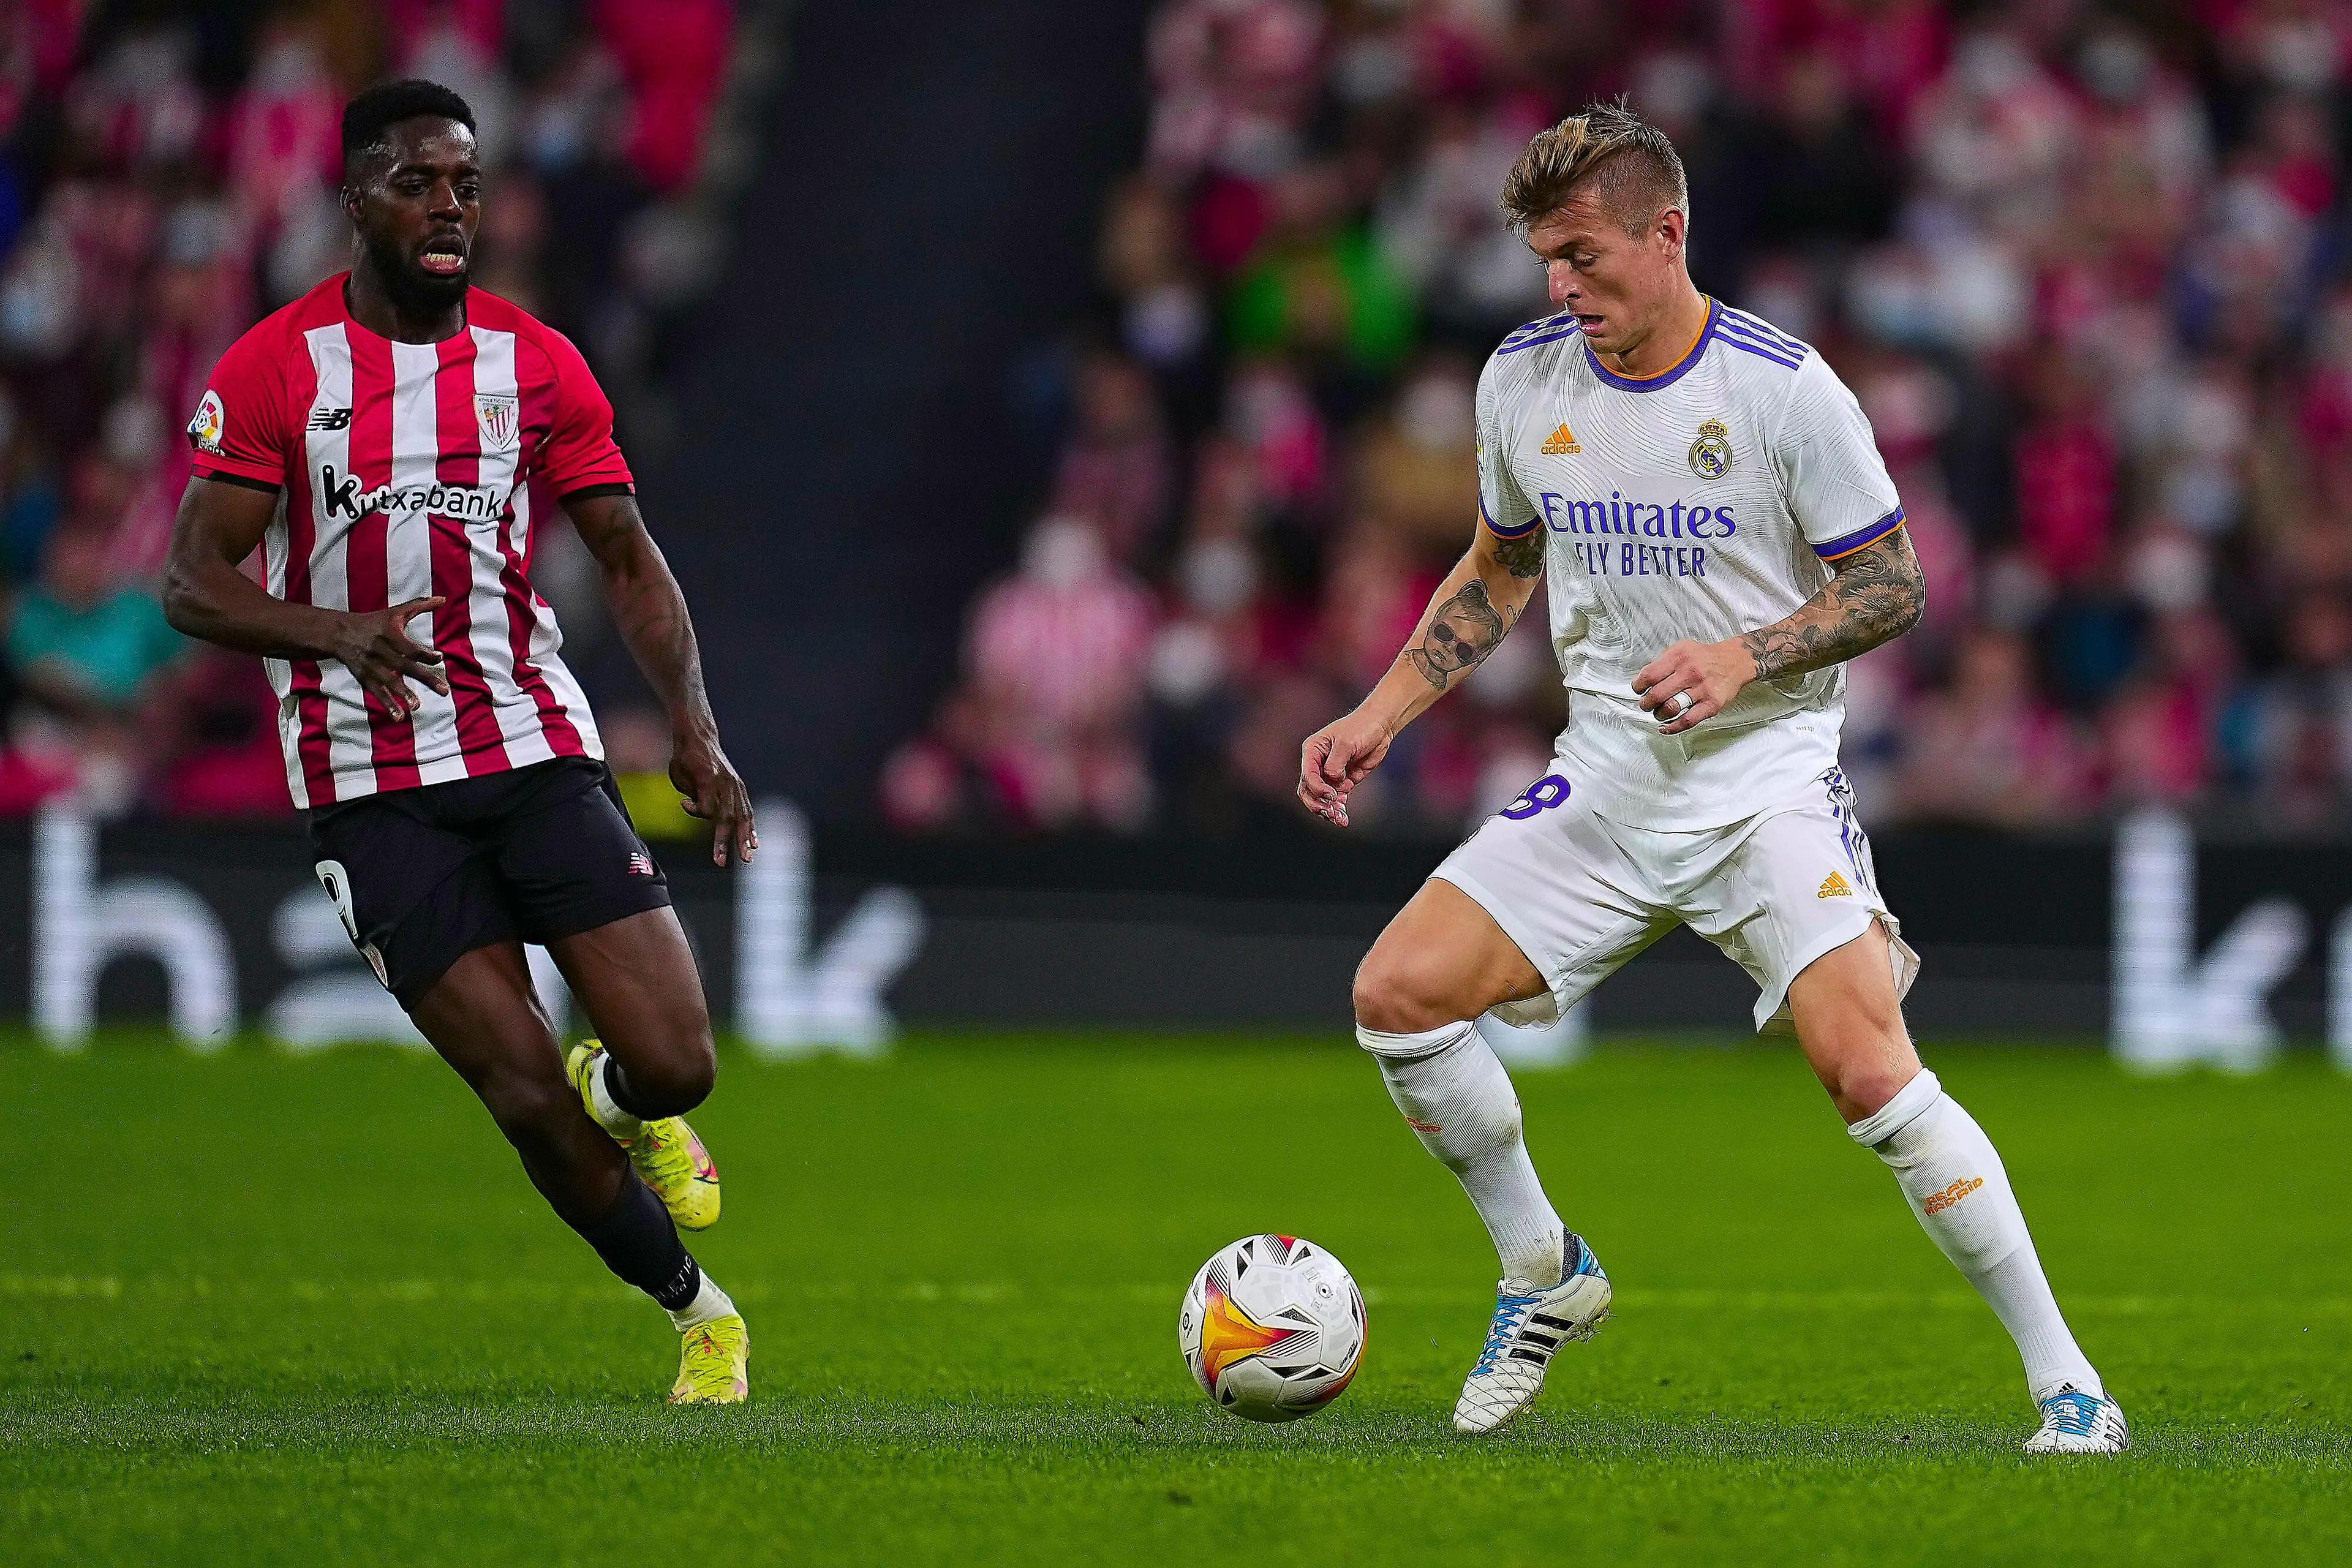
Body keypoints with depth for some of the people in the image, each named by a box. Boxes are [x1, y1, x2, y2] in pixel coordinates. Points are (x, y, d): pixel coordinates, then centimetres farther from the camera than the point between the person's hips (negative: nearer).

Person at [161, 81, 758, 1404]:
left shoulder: (539, 365, 5)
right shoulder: (273, 371, -4)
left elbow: (630, 559, 9)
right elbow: (193, 587, -7)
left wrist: (695, 727, -6)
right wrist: (335, 632, -27)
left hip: (539, 750, 2)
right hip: (374, 786, -2)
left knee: (674, 1067, -10)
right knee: (530, 1099, -9)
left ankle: (619, 1100, 28)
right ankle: (699, 1314, 13)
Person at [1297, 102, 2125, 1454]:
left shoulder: (1785, 388, -13)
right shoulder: (1524, 380, 2)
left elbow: (1891, 584, -6)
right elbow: (1499, 572, 19)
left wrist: (1745, 657, -22)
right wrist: (1380, 716, 9)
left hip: (1770, 778, -5)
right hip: (1605, 786, 5)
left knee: (1867, 1067, -22)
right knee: (1396, 994, -9)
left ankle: (2067, 1382, -11)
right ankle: (1546, 1276, 14)